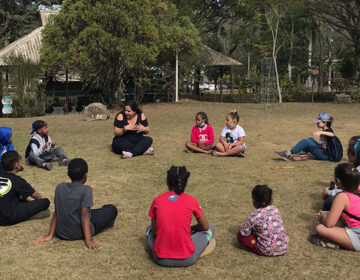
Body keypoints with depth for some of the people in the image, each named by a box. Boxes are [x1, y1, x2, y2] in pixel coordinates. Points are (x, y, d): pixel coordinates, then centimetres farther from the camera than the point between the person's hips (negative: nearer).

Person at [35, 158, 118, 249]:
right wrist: (88, 240, -22)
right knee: (111, 209, 6)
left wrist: (50, 235, 6)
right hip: (79, 234, -5)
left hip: (60, 234, 6)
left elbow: (56, 212, 2)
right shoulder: (86, 190, -15)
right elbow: (84, 215, -21)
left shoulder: (59, 187, -1)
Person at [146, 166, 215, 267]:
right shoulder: (191, 201, -4)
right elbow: (205, 226, 10)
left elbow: (154, 232, 8)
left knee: (149, 229, 32)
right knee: (210, 229, 20)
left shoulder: (157, 200, 0)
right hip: (186, 260, -2)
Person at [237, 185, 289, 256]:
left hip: (268, 251, -6)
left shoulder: (254, 216, -16)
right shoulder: (275, 209, 0)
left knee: (240, 235, 5)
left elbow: (244, 233, -7)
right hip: (284, 248, 6)